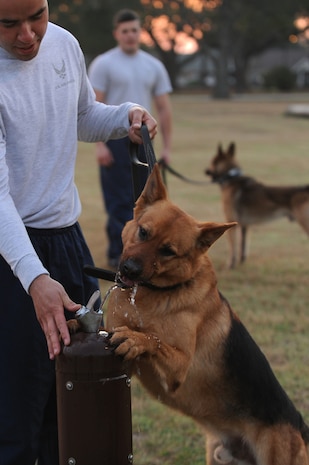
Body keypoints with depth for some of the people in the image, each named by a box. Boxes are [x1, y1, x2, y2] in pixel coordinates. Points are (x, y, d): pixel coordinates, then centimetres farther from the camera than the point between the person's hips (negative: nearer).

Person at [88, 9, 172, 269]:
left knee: (139, 199, 8)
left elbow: (164, 108, 11)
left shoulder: (154, 66, 11)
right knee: (119, 200, -5)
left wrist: (167, 147, 5)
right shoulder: (104, 64, -3)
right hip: (115, 139, -5)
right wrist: (100, 144, -17)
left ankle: (120, 249, 18)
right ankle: (119, 254, 0)